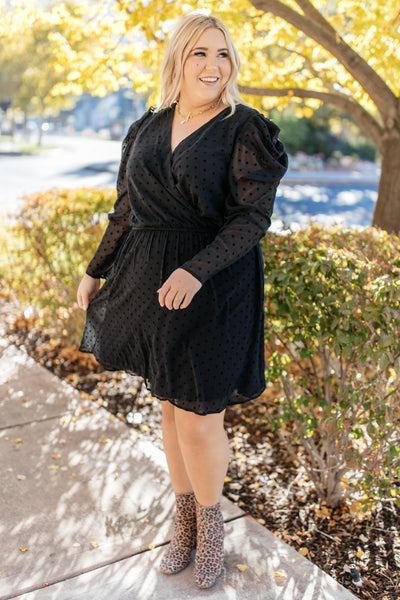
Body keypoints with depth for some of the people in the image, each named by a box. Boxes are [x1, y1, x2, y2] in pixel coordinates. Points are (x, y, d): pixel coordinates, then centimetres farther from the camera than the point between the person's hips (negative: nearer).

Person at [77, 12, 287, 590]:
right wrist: (96, 270, 15)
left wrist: (196, 271, -29)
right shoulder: (149, 129, 8)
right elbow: (129, 210, 15)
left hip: (216, 286, -5)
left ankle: (211, 524, 28)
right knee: (173, 405, 14)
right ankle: (185, 522, 34)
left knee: (199, 417, -1)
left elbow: (254, 216, -16)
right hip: (154, 282, 5)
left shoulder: (246, 130, -8)